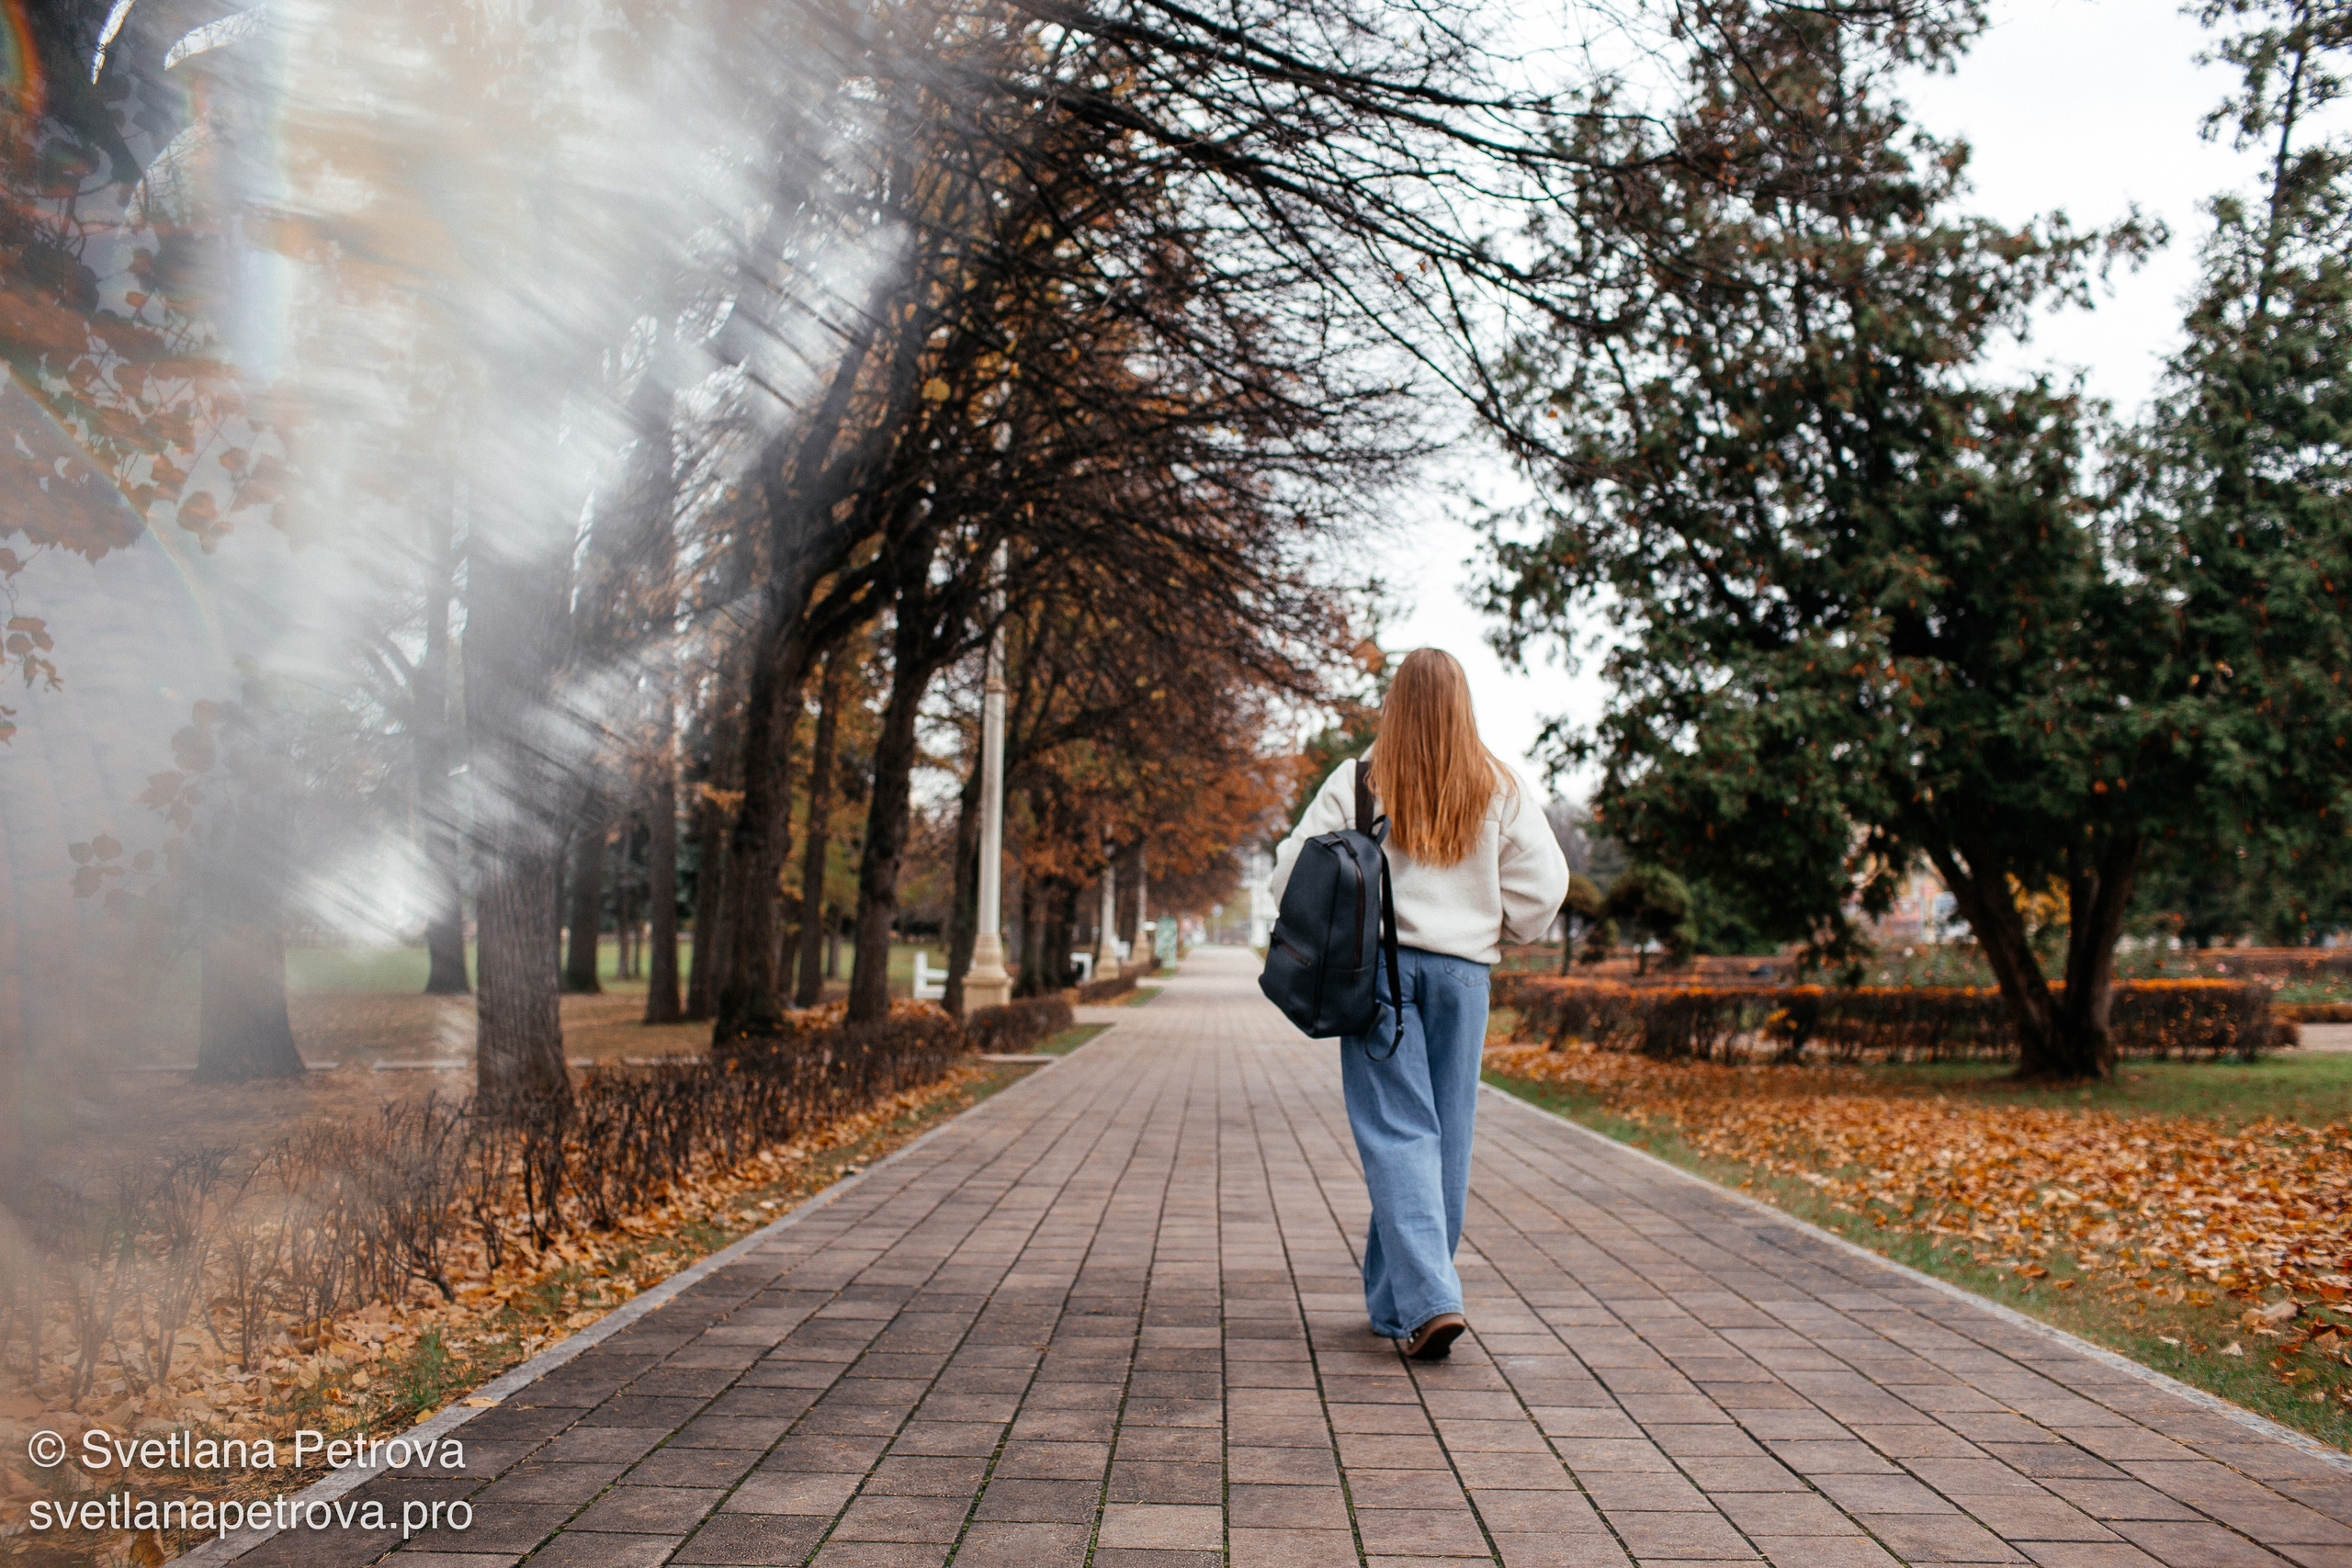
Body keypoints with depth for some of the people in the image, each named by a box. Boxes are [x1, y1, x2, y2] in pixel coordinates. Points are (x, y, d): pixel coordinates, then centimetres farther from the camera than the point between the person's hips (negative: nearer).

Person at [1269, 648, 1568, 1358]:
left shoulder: (1357, 782, -3)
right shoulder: (1501, 789, 2)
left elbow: (1296, 868, -6)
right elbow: (1543, 883, 0)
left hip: (1376, 966, -2)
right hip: (1462, 969, 2)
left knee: (1397, 1132, -2)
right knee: (1447, 1134, 12)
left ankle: (1426, 1300, -15)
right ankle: (1396, 1299, 21)